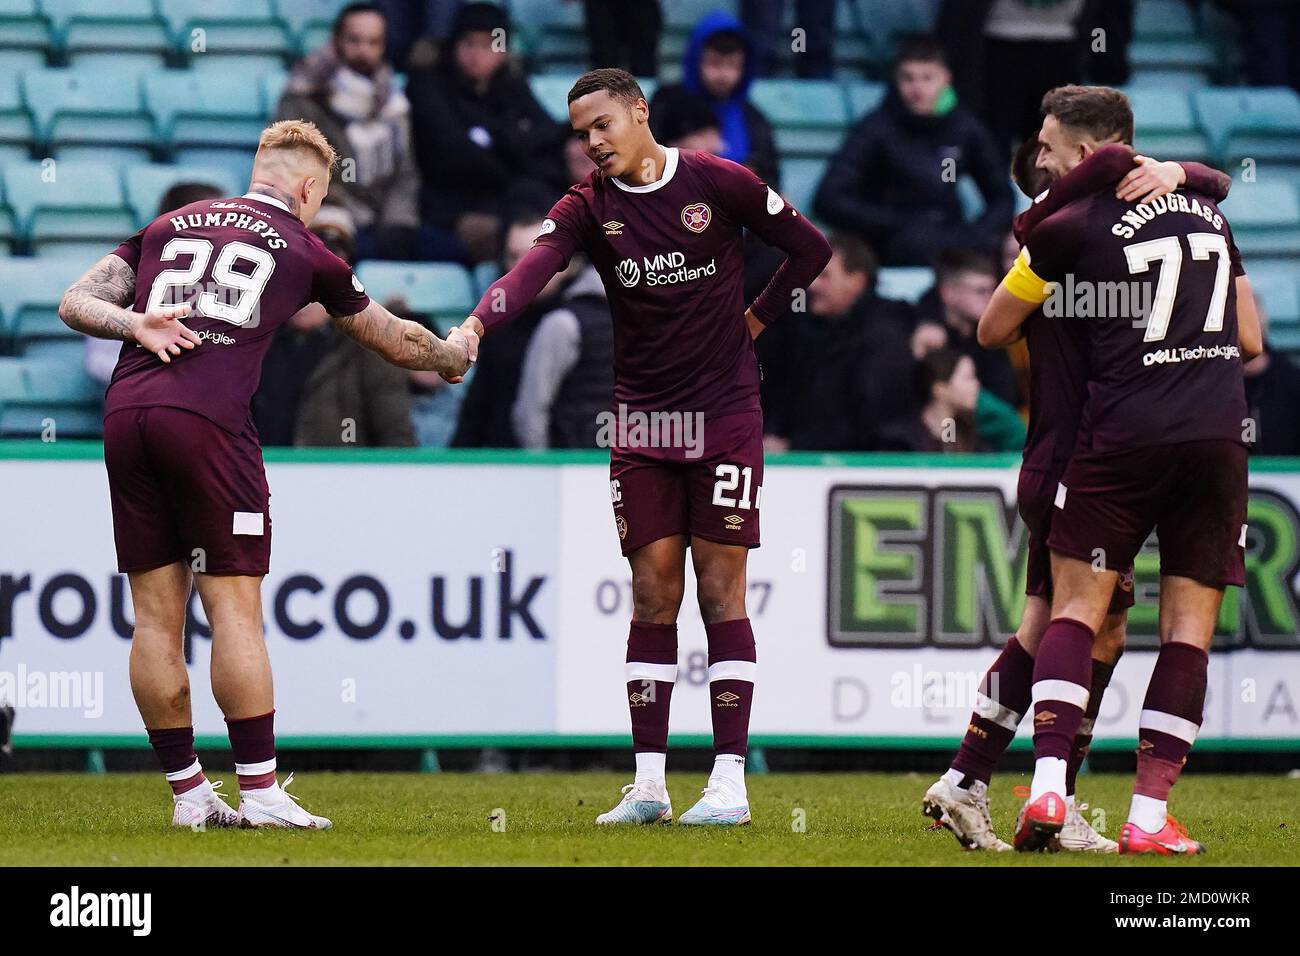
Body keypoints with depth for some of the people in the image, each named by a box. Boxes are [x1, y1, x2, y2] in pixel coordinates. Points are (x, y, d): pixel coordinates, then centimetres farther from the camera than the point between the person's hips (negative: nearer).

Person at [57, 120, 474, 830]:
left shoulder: (170, 225, 23)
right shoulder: (303, 251, 13)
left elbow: (75, 302, 16)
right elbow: (397, 343, 25)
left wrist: (135, 324, 0)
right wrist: (456, 353, 45)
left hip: (125, 412, 5)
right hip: (207, 420, -5)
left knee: (156, 615, 7)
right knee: (235, 609, -1)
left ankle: (189, 795, 11)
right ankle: (258, 792, -2)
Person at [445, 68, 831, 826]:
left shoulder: (721, 184, -5)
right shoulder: (588, 207, 0)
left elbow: (811, 249, 6)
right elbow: (533, 269, -19)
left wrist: (754, 320, 3)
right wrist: (476, 324, -37)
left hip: (725, 415, -3)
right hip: (642, 420, 3)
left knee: (720, 593, -4)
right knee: (653, 597, 2)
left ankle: (730, 780, -2)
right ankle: (649, 784, 5)